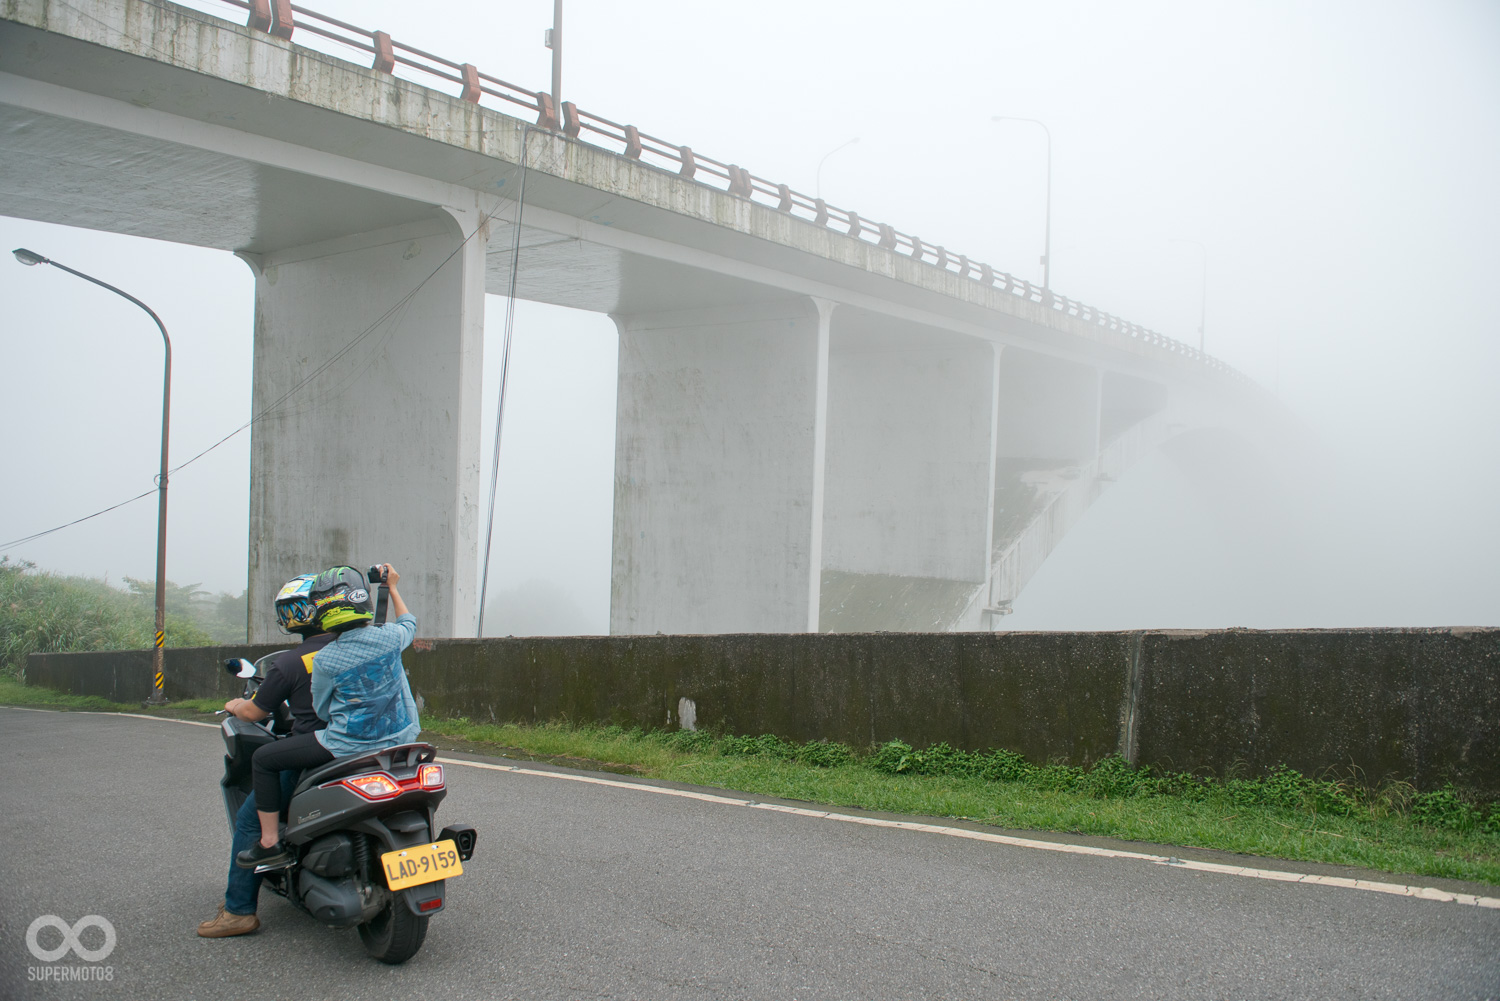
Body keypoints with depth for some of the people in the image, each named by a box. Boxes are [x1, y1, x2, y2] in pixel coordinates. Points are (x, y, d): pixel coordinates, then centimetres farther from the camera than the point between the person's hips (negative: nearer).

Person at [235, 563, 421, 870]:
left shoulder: (324, 660, -15)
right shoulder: (387, 637, -6)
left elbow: (322, 710, -1)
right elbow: (408, 625, 20)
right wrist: (392, 588, 33)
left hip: (347, 746, -5)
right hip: (397, 740, 5)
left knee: (263, 760, 9)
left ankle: (270, 842, 10)